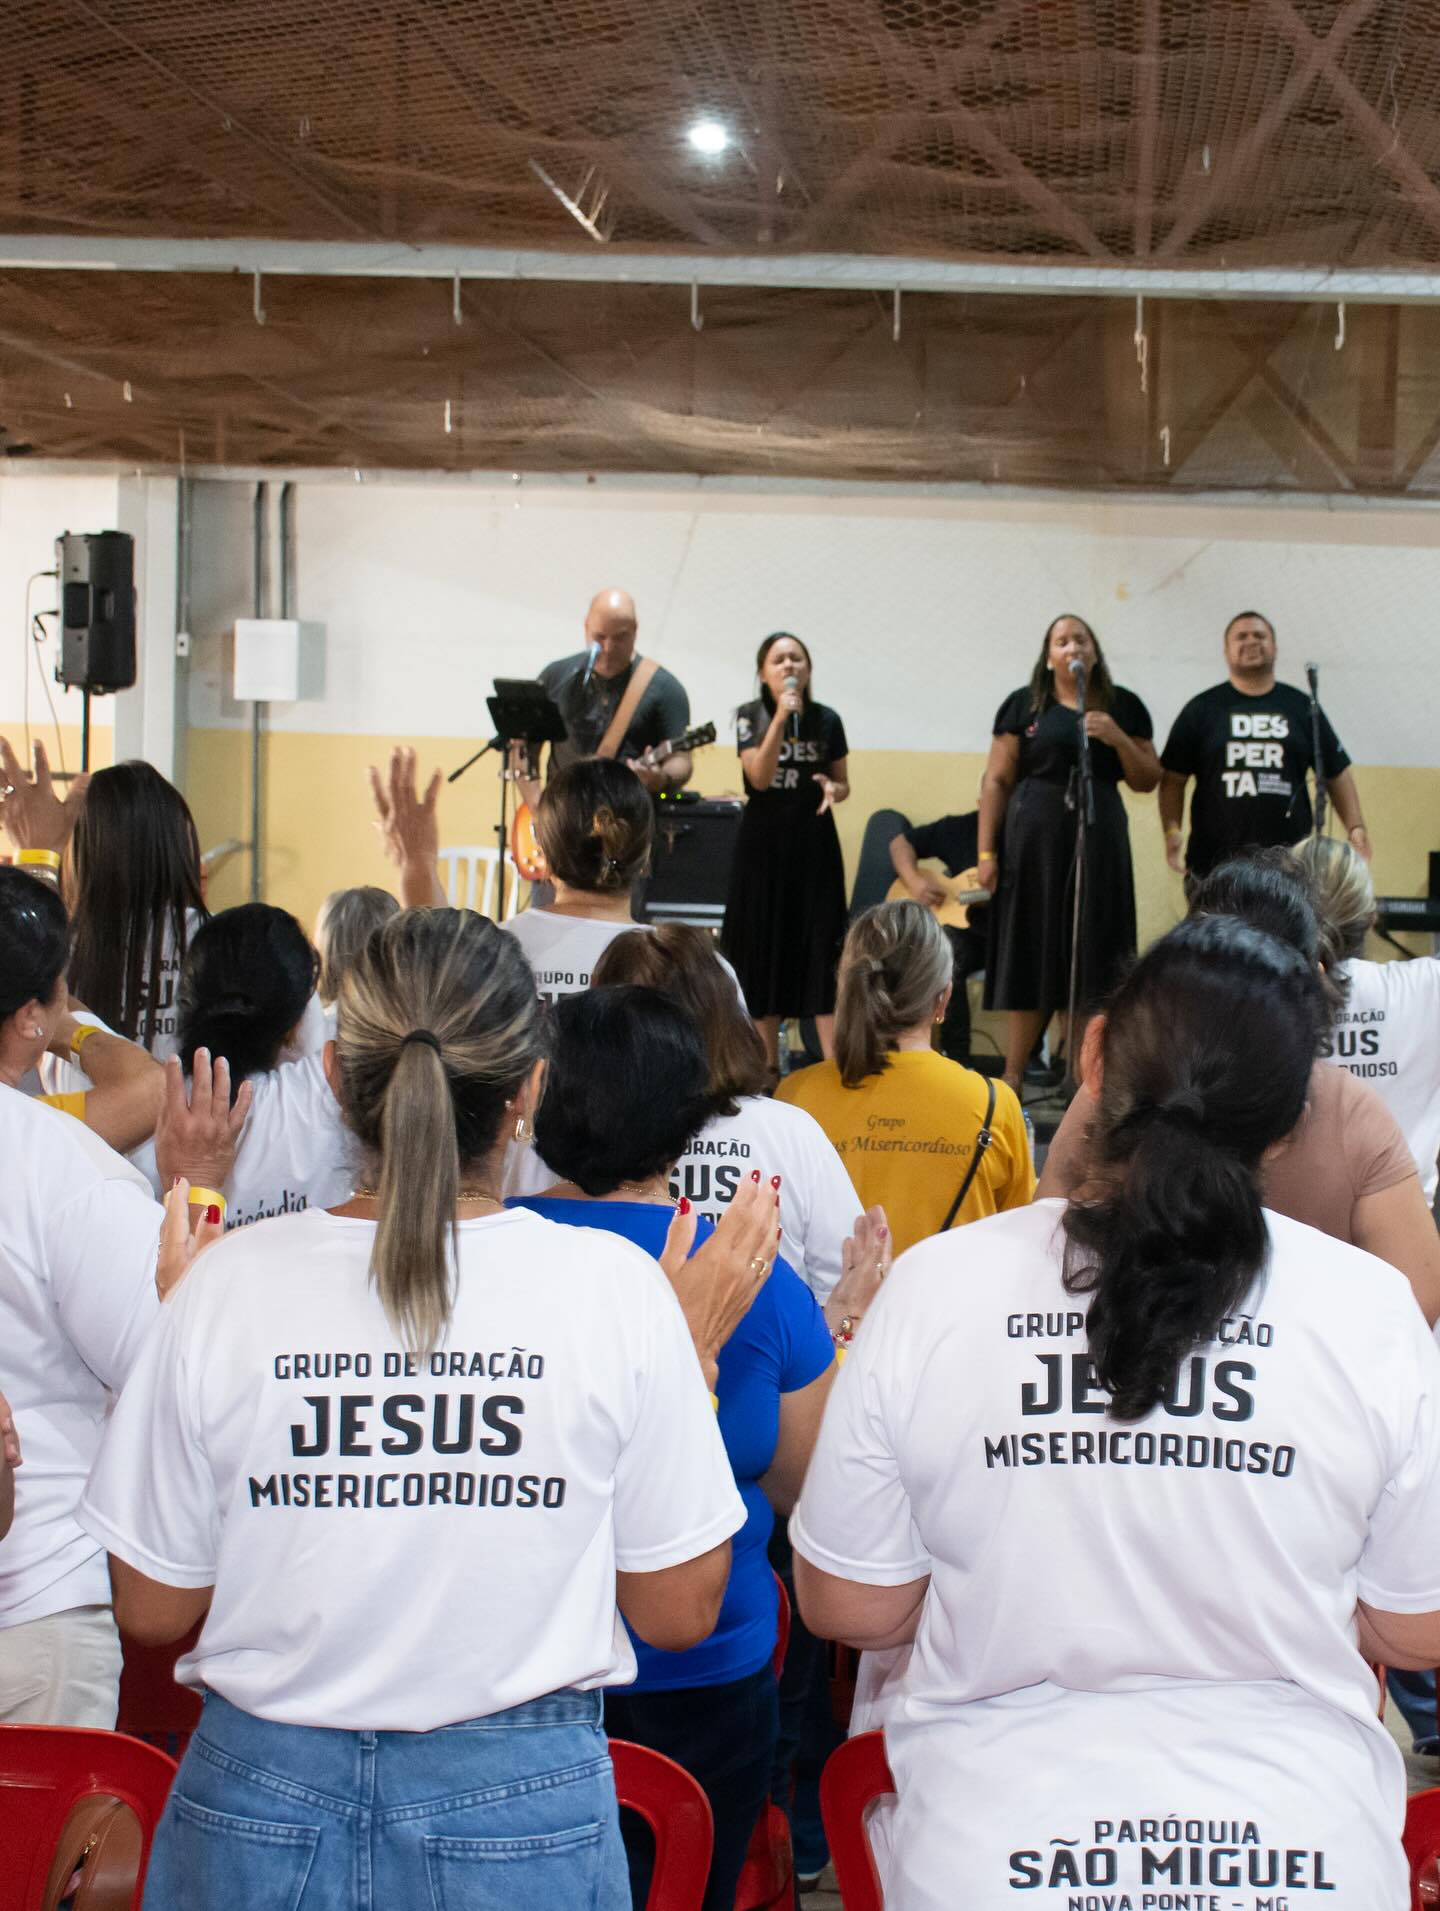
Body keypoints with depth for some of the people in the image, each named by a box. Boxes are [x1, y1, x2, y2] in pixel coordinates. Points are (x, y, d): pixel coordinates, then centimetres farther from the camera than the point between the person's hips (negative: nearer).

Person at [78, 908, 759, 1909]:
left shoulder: (231, 1283, -12)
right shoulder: (614, 1288, -14)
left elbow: (153, 1608, -1)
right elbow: (679, 1612, -5)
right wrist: (699, 1350, 4)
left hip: (264, 1804, 1)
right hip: (524, 1806, -1)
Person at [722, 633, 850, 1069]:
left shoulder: (826, 720, 3)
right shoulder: (751, 716, -1)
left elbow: (844, 783, 11)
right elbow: (760, 777, -14)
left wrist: (832, 790, -12)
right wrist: (781, 717, -21)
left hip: (813, 842, 0)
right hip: (764, 841, 0)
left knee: (819, 948, -5)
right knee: (764, 947, 3)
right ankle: (768, 1063, 14)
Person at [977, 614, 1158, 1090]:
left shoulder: (1123, 706, 9)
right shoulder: (1023, 705, 4)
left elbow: (1147, 781, 8)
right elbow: (996, 781, 2)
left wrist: (1118, 739, -9)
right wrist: (986, 852, -5)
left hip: (1099, 841, 2)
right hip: (1034, 839, -2)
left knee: (1092, 960, 2)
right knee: (1031, 953, 1)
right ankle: (1012, 1077, 8)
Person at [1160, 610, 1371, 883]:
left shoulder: (1302, 707, 11)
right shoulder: (1202, 709, 6)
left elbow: (1337, 773, 14)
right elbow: (1173, 779, 4)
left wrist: (1356, 828, 2)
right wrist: (1172, 831, -10)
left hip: (1290, 864, 2)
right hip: (1215, 864, -1)